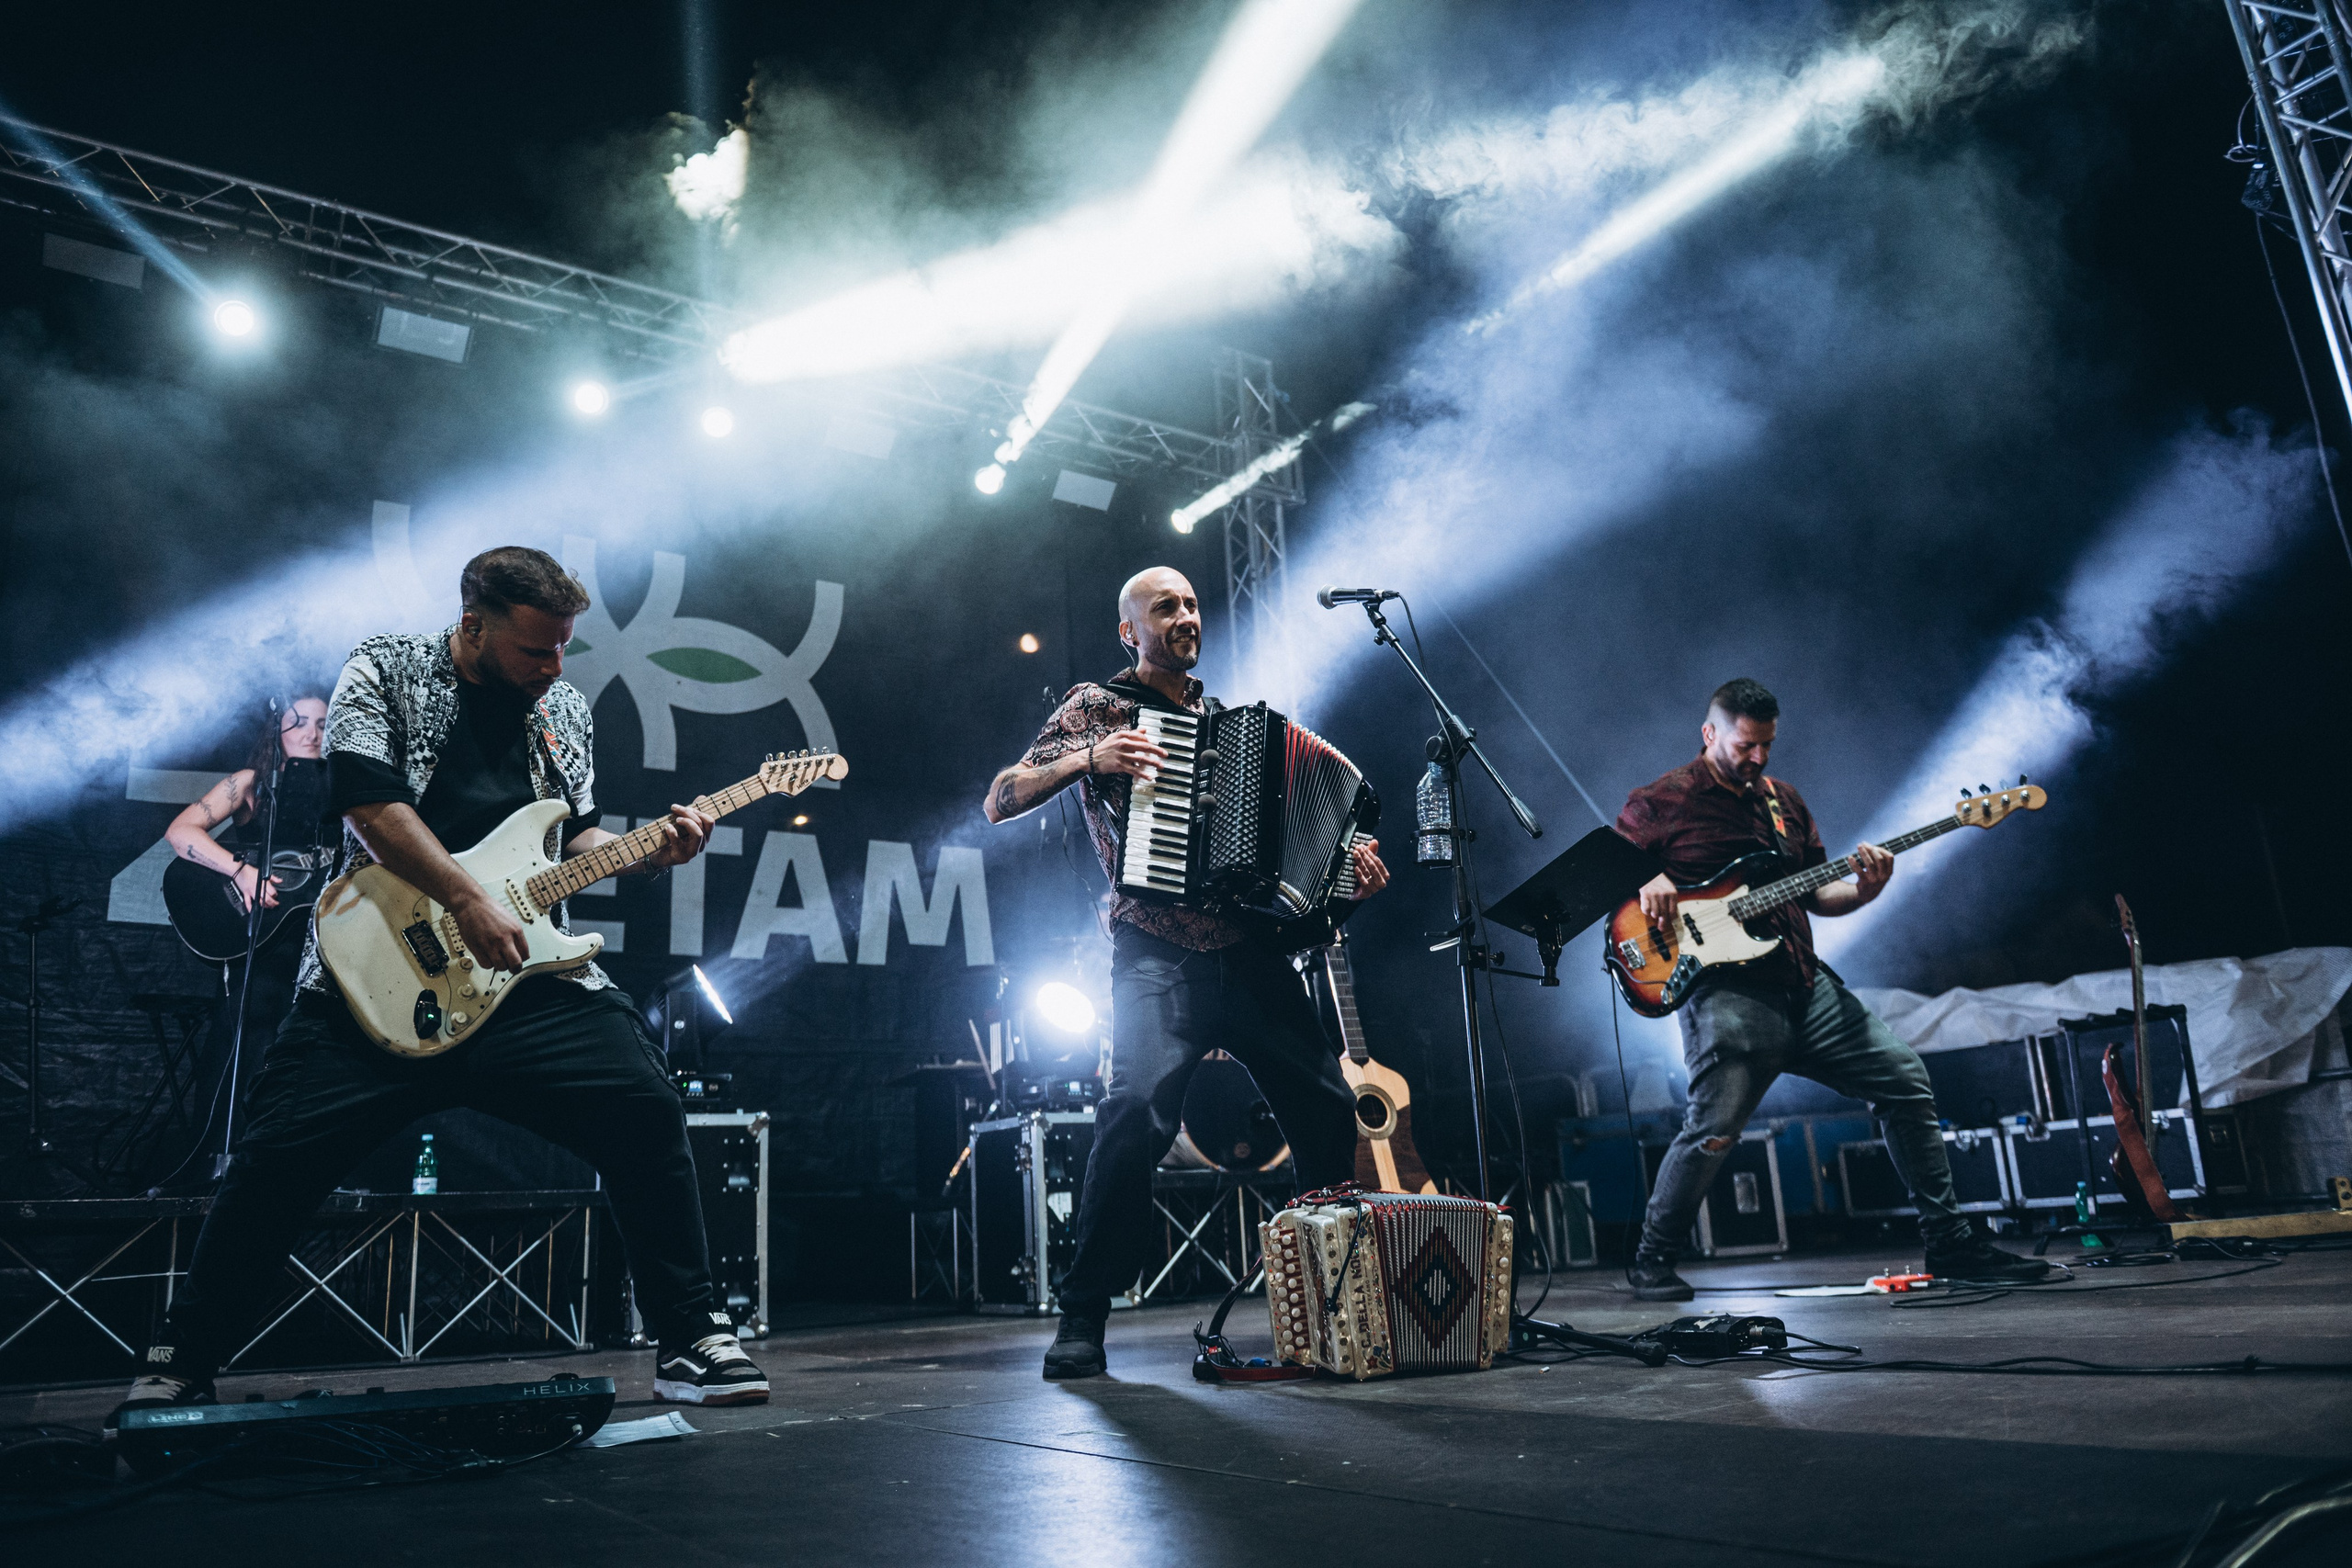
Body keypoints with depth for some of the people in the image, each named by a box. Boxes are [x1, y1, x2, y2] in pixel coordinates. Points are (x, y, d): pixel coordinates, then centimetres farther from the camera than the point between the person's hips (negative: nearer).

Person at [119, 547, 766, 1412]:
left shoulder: (564, 710, 15)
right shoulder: (383, 672, 2)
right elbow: (368, 798, -12)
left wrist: (645, 850, 0)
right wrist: (468, 901, -18)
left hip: (530, 971, 3)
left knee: (647, 1113, -13)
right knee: (282, 1154, -6)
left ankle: (690, 1340, -1)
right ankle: (181, 1363, 20)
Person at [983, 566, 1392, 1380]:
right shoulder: (1096, 705, 9)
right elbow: (999, 801, 0)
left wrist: (1348, 872, 7)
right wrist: (1085, 758, -15)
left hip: (1252, 952, 5)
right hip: (1161, 955, -5)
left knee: (1329, 1107, -1)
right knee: (1138, 1106, -24)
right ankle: (1084, 1319, -12)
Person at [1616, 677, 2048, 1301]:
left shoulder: (1784, 800, 19)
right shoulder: (1662, 802, 0)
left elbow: (1815, 894, 20)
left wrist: (1863, 889, -1)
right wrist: (1646, 882, -18)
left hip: (1806, 985, 7)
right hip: (1727, 991, -7)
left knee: (1906, 1081, 6)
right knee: (1713, 1128, -19)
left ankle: (1950, 1243, 19)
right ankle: (1652, 1261, 2)